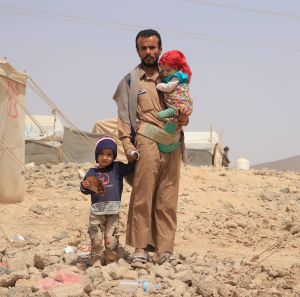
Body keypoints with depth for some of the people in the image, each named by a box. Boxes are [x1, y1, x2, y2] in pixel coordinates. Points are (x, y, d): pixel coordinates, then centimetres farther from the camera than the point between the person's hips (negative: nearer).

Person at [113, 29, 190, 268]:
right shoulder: (130, 81, 11)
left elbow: (183, 109, 24)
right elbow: (124, 116, 5)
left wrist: (184, 119, 0)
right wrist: (128, 145, -8)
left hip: (172, 145, 3)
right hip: (147, 144, -3)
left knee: (167, 201, 1)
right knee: (143, 199, -8)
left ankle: (164, 251, 4)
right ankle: (140, 251, -6)